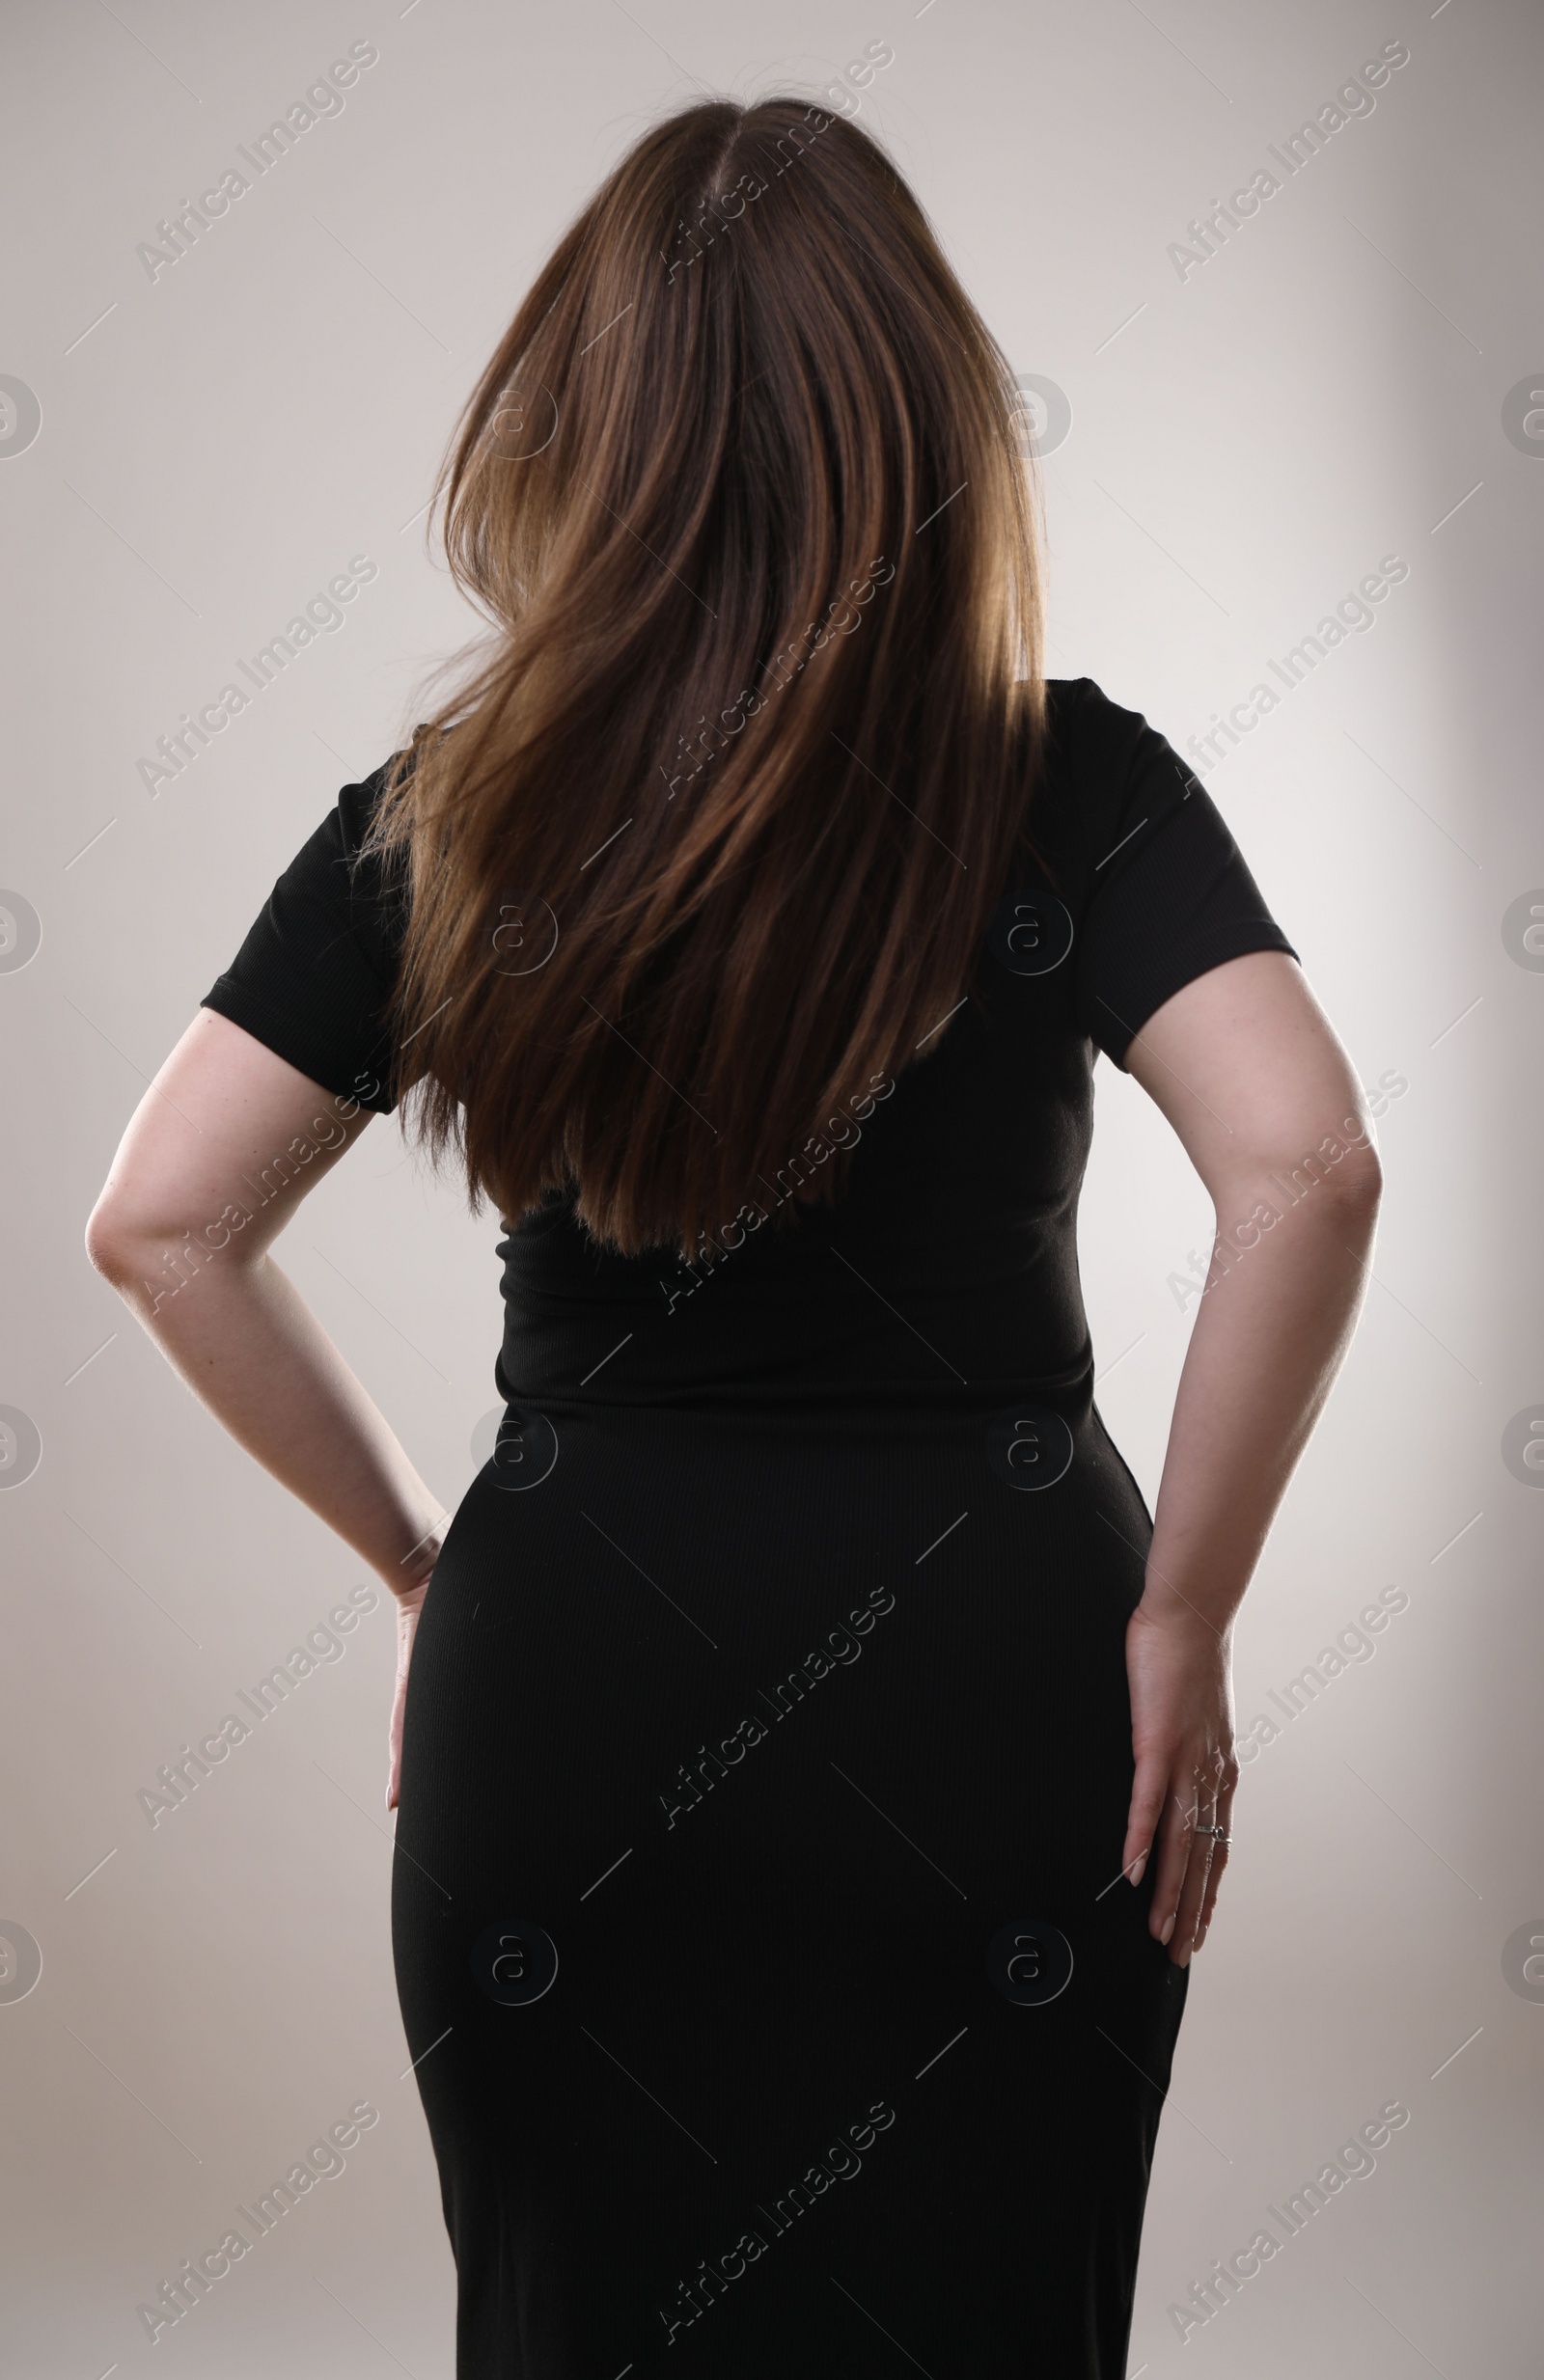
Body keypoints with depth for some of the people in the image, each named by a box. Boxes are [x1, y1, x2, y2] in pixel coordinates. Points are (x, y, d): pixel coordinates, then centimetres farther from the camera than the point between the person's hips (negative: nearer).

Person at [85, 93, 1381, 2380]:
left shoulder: (450, 820, -1)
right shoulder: (1073, 790, -6)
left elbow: (164, 1220, -4)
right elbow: (1306, 1170, -19)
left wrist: (423, 1561, 4)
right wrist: (1181, 1617, -10)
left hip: (572, 1680, 1)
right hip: (995, 1681, -1)